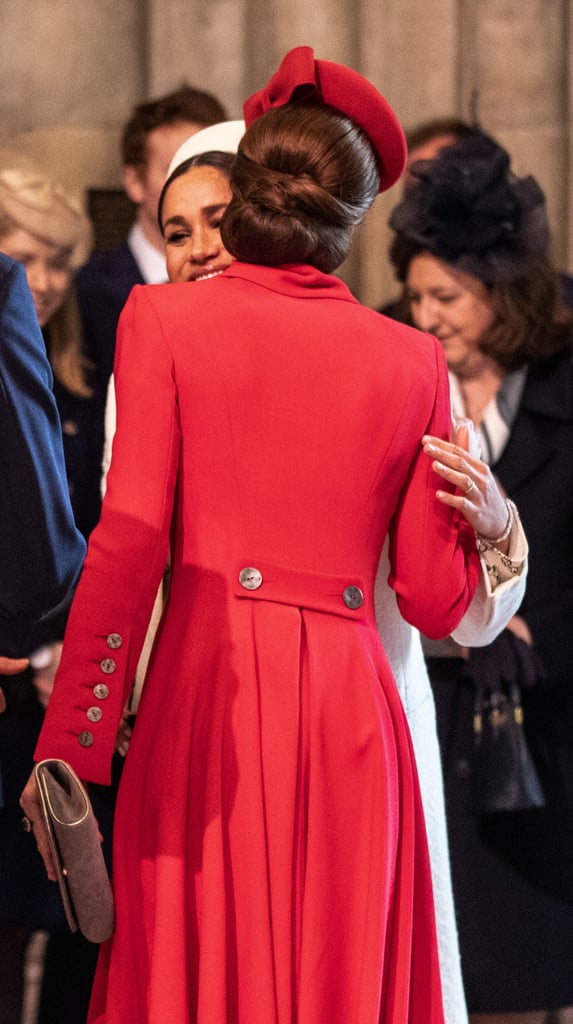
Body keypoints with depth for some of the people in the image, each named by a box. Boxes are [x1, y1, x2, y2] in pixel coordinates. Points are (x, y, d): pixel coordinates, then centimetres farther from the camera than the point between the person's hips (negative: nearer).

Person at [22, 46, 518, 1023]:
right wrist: (490, 522, 27)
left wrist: (67, 750, -6)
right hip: (349, 717, 2)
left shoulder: (163, 318, 3)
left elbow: (128, 544, -7)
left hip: (210, 691, -2)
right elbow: (434, 601, 8)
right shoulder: (412, 360, 10)